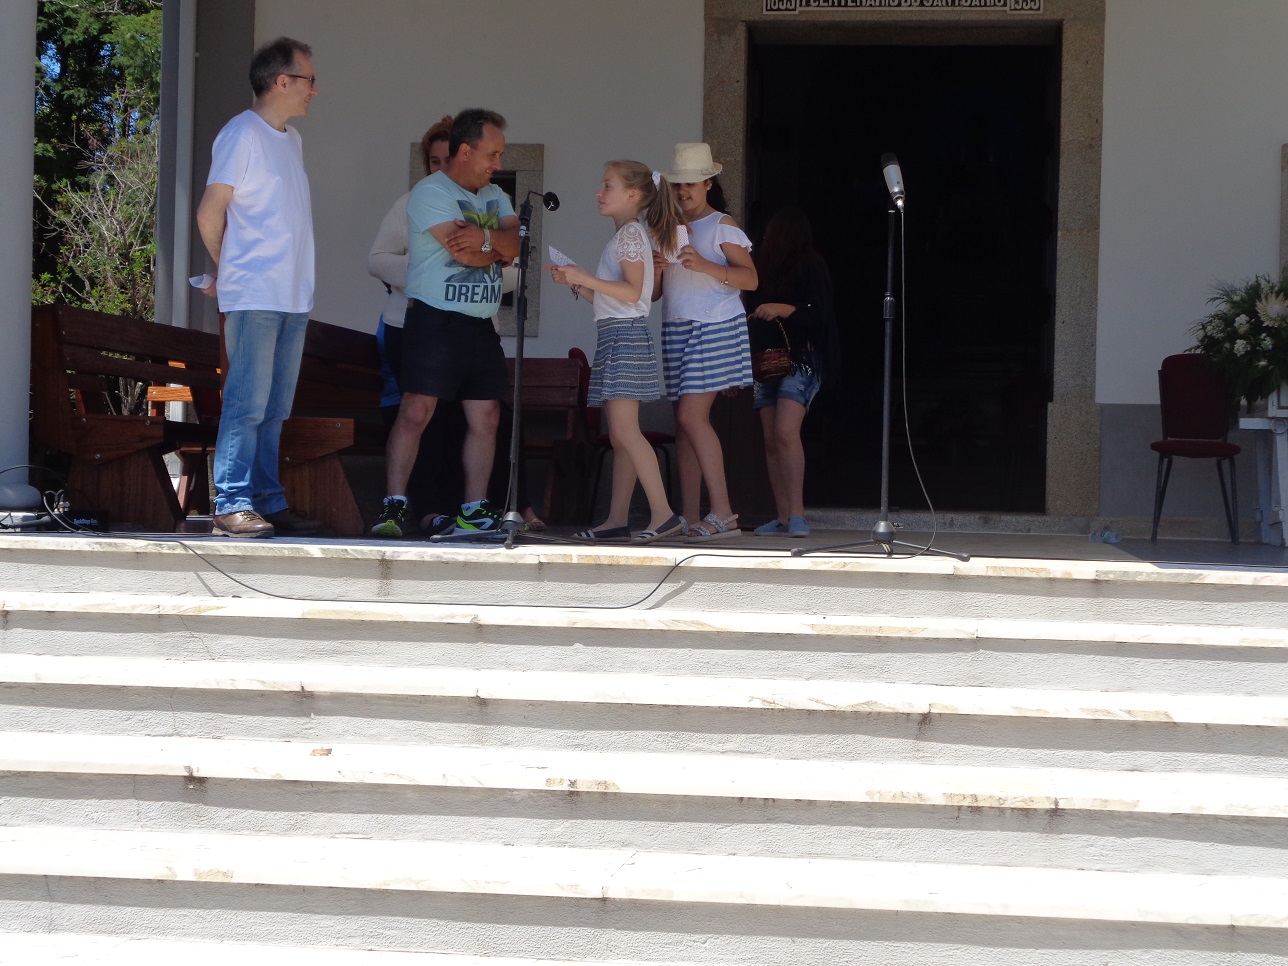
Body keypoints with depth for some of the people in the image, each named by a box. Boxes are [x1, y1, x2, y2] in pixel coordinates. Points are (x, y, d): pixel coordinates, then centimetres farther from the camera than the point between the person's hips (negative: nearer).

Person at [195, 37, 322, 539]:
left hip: (293, 299, 8)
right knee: (248, 404, -9)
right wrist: (227, 272, 4)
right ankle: (232, 506, -9)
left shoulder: (291, 140, 18)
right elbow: (209, 214, -9)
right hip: (253, 297, -8)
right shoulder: (242, 134, -8)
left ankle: (269, 502, 13)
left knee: (275, 409, 10)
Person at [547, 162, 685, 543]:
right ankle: (617, 519, 6)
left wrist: (585, 278, -21)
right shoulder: (624, 235, 21)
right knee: (619, 435, 7)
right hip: (613, 336, 10)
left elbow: (631, 292, -19)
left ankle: (663, 514, -18)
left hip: (626, 335, -10)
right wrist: (574, 283, 15)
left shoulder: (631, 233, -8)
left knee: (625, 430, -15)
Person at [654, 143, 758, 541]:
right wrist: (655, 269, -4)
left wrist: (705, 265, -23)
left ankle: (723, 514, -17)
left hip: (716, 328, -7)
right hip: (677, 329, 7)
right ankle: (688, 519, 2)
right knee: (684, 423, 2)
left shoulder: (722, 225, 0)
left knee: (692, 415, -18)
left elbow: (750, 278, -10)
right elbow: (654, 292, 18)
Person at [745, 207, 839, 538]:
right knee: (771, 441, -1)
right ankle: (783, 517, -1)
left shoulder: (810, 266, -1)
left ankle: (797, 515, -24)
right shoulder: (768, 269, 20)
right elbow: (754, 316, 21)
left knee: (785, 432, -21)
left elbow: (819, 317, -9)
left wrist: (783, 309, -21)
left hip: (801, 359, -7)